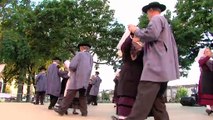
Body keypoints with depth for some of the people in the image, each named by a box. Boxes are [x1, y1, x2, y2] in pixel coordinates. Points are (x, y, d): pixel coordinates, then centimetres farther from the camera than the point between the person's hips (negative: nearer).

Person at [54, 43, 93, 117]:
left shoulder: (79, 54, -6)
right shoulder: (90, 57, 13)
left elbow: (72, 66, -14)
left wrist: (71, 71, 6)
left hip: (77, 79, -6)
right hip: (85, 80, 6)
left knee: (69, 96, -2)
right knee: (83, 97, 13)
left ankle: (61, 110, 3)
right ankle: (84, 112, 10)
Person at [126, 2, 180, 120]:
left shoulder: (157, 18, 3)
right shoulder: (165, 23, 32)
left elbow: (151, 34, -17)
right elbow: (172, 46, 32)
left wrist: (136, 30, 0)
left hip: (156, 67, -10)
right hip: (163, 69, 10)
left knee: (142, 103, -17)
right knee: (157, 102, 7)